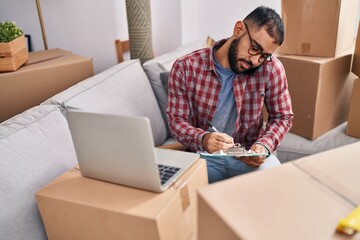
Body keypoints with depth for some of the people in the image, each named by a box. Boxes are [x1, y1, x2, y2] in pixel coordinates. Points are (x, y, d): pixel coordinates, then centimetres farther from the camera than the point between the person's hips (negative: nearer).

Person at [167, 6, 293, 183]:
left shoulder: (271, 68, -9)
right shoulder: (185, 67, -12)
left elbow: (282, 116, 3)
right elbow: (176, 119, -7)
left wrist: (264, 145, -18)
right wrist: (203, 139, -28)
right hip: (204, 155, 0)